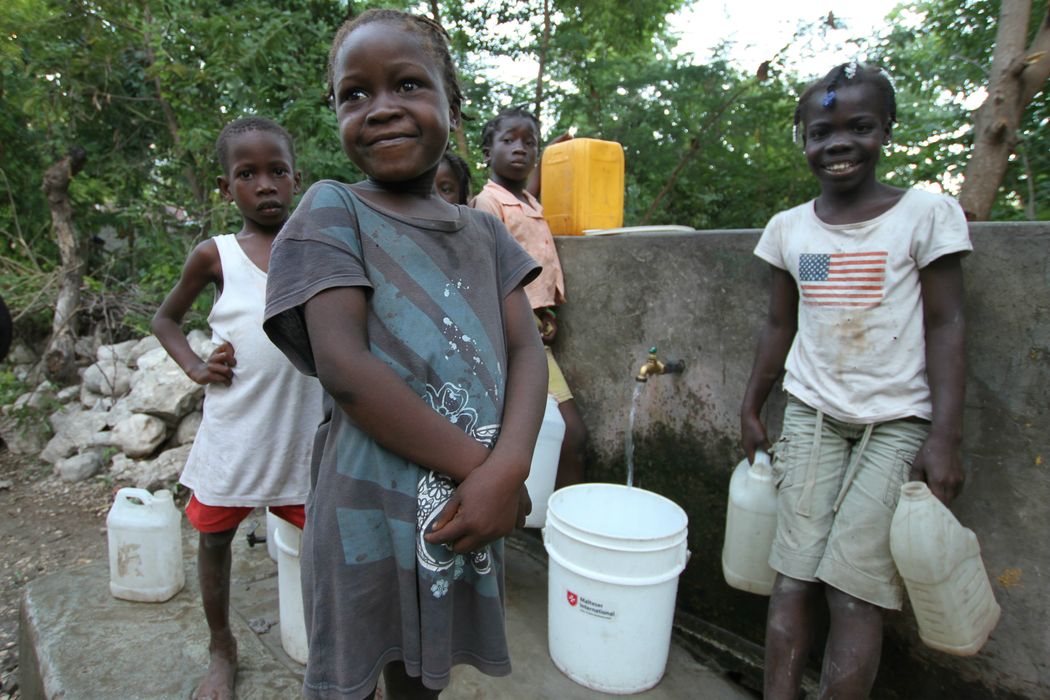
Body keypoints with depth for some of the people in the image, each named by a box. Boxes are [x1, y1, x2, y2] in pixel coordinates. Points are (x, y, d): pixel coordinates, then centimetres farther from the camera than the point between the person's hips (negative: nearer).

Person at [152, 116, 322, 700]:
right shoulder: (215, 256, 0)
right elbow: (166, 318, 15)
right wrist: (196, 367, -1)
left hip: (306, 428, 0)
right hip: (234, 432, 1)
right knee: (215, 537, 14)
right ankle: (223, 650, 39)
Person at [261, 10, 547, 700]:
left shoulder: (484, 232, 8)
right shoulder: (333, 210, -6)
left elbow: (525, 349, -2)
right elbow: (343, 366, -18)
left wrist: (508, 468, -19)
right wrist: (479, 465, -17)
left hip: (468, 506, 4)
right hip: (370, 507, -4)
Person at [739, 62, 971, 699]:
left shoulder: (927, 213, -2)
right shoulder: (788, 228, 6)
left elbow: (945, 327, -4)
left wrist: (945, 438, -10)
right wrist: (751, 410, 15)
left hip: (897, 424, -2)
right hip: (811, 416, 3)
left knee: (853, 585, -5)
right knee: (796, 574, -1)